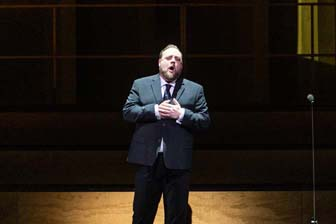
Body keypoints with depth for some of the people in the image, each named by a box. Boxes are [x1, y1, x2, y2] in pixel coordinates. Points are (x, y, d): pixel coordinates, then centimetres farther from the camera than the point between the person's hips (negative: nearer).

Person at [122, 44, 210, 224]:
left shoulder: (195, 89, 8)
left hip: (178, 161, 0)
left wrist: (182, 114, -15)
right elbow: (128, 111, -2)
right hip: (147, 159, 0)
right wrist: (154, 111, -14)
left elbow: (205, 121, 2)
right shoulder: (140, 84, 9)